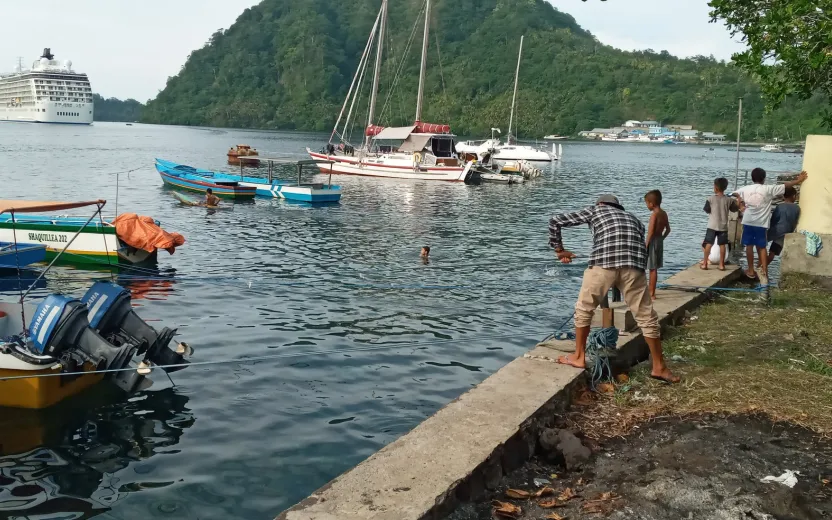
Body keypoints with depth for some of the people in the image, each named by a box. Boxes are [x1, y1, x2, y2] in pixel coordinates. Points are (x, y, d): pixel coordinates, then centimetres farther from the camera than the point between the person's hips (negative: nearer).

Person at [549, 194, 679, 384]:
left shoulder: (594, 210, 28)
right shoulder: (633, 219, 36)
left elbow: (555, 221, 25)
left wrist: (559, 250, 34)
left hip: (602, 262, -2)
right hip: (633, 265, 2)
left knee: (584, 309, 17)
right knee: (647, 317, 12)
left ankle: (579, 357, 24)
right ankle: (659, 367, 18)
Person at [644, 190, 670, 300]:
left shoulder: (654, 214, -17)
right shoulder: (664, 213, 8)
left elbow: (650, 232, -20)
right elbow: (668, 230, 14)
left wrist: (646, 245, -16)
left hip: (653, 241, -8)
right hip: (660, 241, 8)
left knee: (653, 268, -3)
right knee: (654, 268, 17)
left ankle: (651, 293, 2)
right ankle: (650, 290, 27)